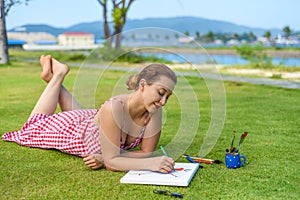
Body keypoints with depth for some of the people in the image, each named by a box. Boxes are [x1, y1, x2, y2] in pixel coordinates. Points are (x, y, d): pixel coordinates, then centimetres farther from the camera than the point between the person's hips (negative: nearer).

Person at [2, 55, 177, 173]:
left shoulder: (155, 112, -31)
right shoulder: (114, 108, -46)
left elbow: (147, 152, -25)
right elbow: (111, 162, -42)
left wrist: (106, 157, -36)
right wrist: (151, 163, -54)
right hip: (75, 127, -4)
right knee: (32, 129, 28)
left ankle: (55, 77, 43)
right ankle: (57, 76, 27)